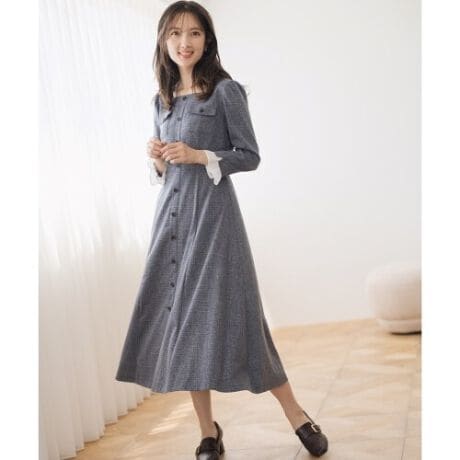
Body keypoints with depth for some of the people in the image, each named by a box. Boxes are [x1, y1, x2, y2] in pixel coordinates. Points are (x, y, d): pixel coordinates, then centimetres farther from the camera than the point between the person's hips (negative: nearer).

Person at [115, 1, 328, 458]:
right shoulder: (162, 99, 14)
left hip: (213, 214, -6)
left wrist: (199, 156, -16)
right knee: (179, 316, 2)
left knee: (223, 314, -8)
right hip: (171, 215, 6)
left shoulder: (226, 91, -3)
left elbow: (250, 156, -4)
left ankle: (297, 416, 7)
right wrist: (157, 161, -3)